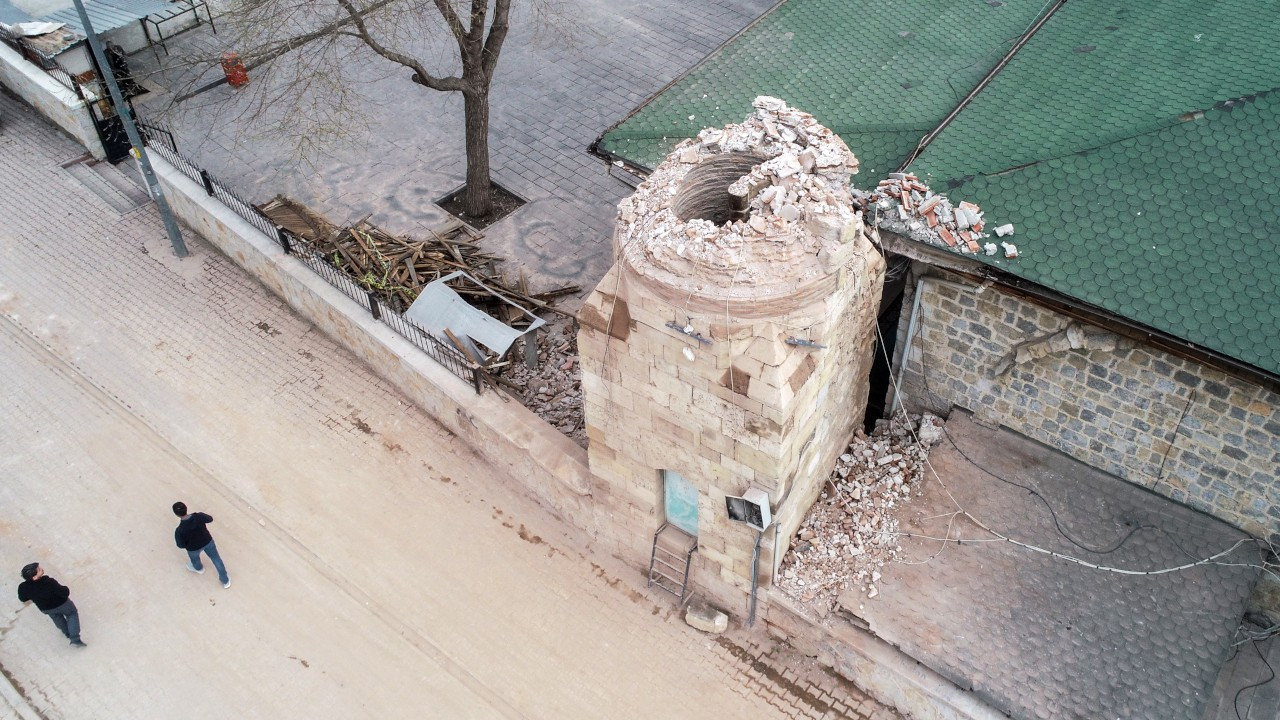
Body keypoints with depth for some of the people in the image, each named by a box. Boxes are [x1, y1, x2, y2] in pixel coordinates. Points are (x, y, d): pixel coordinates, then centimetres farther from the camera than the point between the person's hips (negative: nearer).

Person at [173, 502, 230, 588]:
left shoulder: (179, 531, -37)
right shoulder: (199, 516, -30)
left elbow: (181, 545, -22)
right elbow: (210, 519, -8)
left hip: (194, 548, -2)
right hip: (207, 541, 2)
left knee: (194, 558, 35)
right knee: (215, 558, 26)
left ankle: (198, 568, 70)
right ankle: (225, 580, 41)